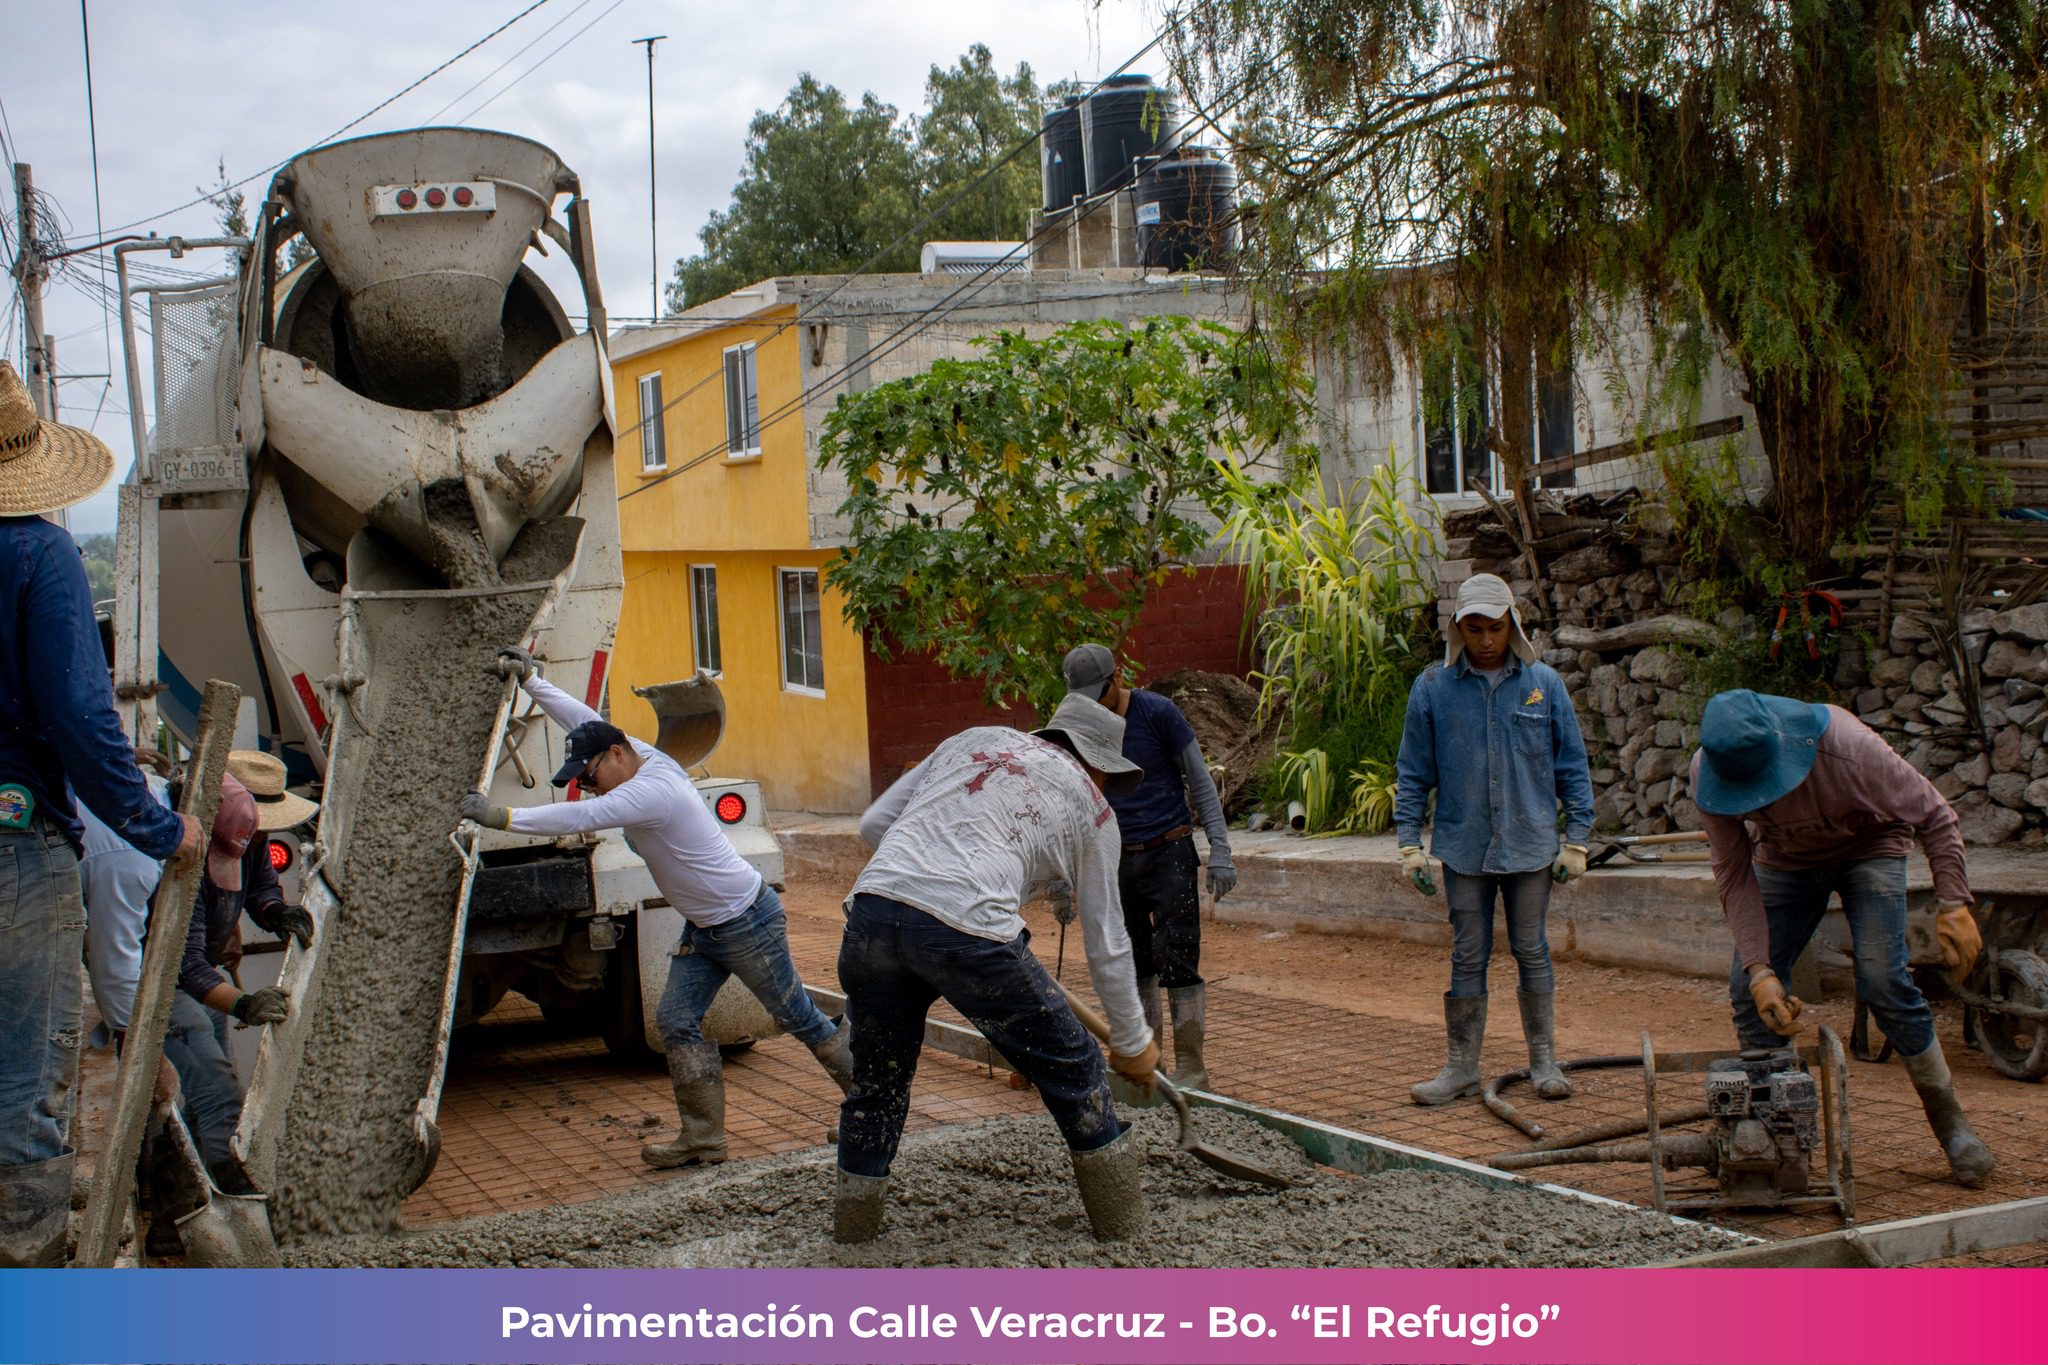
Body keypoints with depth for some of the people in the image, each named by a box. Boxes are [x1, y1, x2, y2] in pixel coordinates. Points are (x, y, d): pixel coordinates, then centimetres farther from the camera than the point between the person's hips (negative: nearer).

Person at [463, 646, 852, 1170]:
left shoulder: (651, 791, -27)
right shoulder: (643, 758, 1)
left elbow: (579, 817, -37)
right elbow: (584, 720, 11)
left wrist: (504, 817, -38)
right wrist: (530, 679, 11)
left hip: (748, 924, -10)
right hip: (703, 927, 10)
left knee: (798, 1017, 3)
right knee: (676, 1021, 3)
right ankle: (702, 1140, 6)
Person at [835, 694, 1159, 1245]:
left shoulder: (973, 740, 28)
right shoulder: (1090, 806, 19)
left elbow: (874, 823, 25)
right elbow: (1106, 943, 21)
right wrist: (1132, 1043, 31)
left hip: (873, 909, 4)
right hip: (968, 931, -4)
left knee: (877, 1077, 24)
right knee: (1072, 1069, 16)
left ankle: (853, 1221, 33)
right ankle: (1121, 1219, 26)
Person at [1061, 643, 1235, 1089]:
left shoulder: (1158, 713, -11)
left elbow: (1200, 782, -7)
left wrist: (1219, 851, -14)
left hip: (1168, 853, -4)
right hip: (1119, 860, 4)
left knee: (1177, 960, -9)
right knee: (1133, 964, 6)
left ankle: (1190, 1066, -4)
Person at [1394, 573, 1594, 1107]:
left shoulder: (1543, 683, 2)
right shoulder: (1432, 688, 1)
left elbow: (1572, 767, 6)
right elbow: (1412, 774, 5)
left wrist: (1576, 840, 2)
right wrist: (1410, 844, -1)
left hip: (1530, 845, 0)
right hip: (1463, 848, 0)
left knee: (1532, 952, 7)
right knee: (1467, 957, 5)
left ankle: (1544, 1061, 18)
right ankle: (1461, 1067, 13)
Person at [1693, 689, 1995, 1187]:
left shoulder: (1846, 745, -39)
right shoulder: (1708, 773, -29)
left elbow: (1935, 817, -25)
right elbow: (1735, 877, -20)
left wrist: (1953, 906, -30)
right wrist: (1759, 969, -28)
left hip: (1868, 847, -3)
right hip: (1785, 861, 3)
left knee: (1883, 980, -19)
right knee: (1748, 990, -9)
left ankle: (1950, 1123, -4)